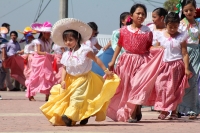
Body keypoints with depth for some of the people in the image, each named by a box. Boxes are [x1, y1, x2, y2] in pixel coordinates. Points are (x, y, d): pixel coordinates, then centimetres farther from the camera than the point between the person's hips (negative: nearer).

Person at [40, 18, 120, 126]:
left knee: (76, 96, -20)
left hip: (83, 78, -7)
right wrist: (63, 80, -7)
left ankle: (69, 116, -30)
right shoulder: (66, 55, 5)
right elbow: (64, 69, 8)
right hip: (71, 79, 7)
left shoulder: (85, 50, -11)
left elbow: (96, 59, -7)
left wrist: (106, 70, -9)